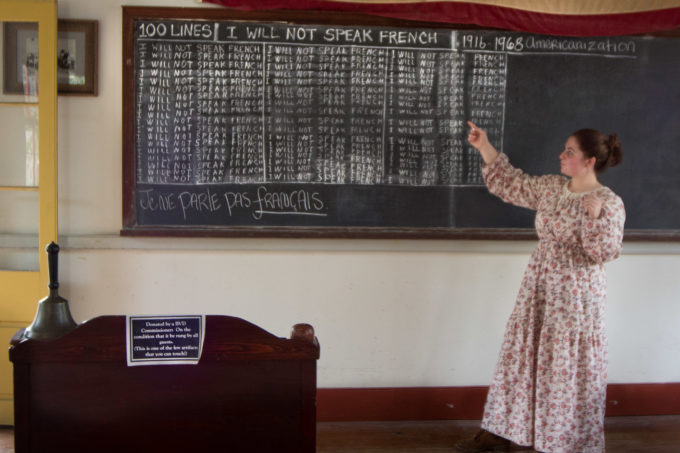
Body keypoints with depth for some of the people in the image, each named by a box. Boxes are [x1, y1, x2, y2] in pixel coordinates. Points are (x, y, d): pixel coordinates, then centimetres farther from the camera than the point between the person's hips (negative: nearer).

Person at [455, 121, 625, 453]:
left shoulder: (609, 202, -12)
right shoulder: (551, 187, 6)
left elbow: (604, 252, -18)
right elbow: (511, 185, 14)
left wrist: (594, 216, -32)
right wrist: (485, 148, 10)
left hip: (574, 298, -6)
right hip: (538, 290, 6)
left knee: (566, 368, 3)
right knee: (520, 357, 12)